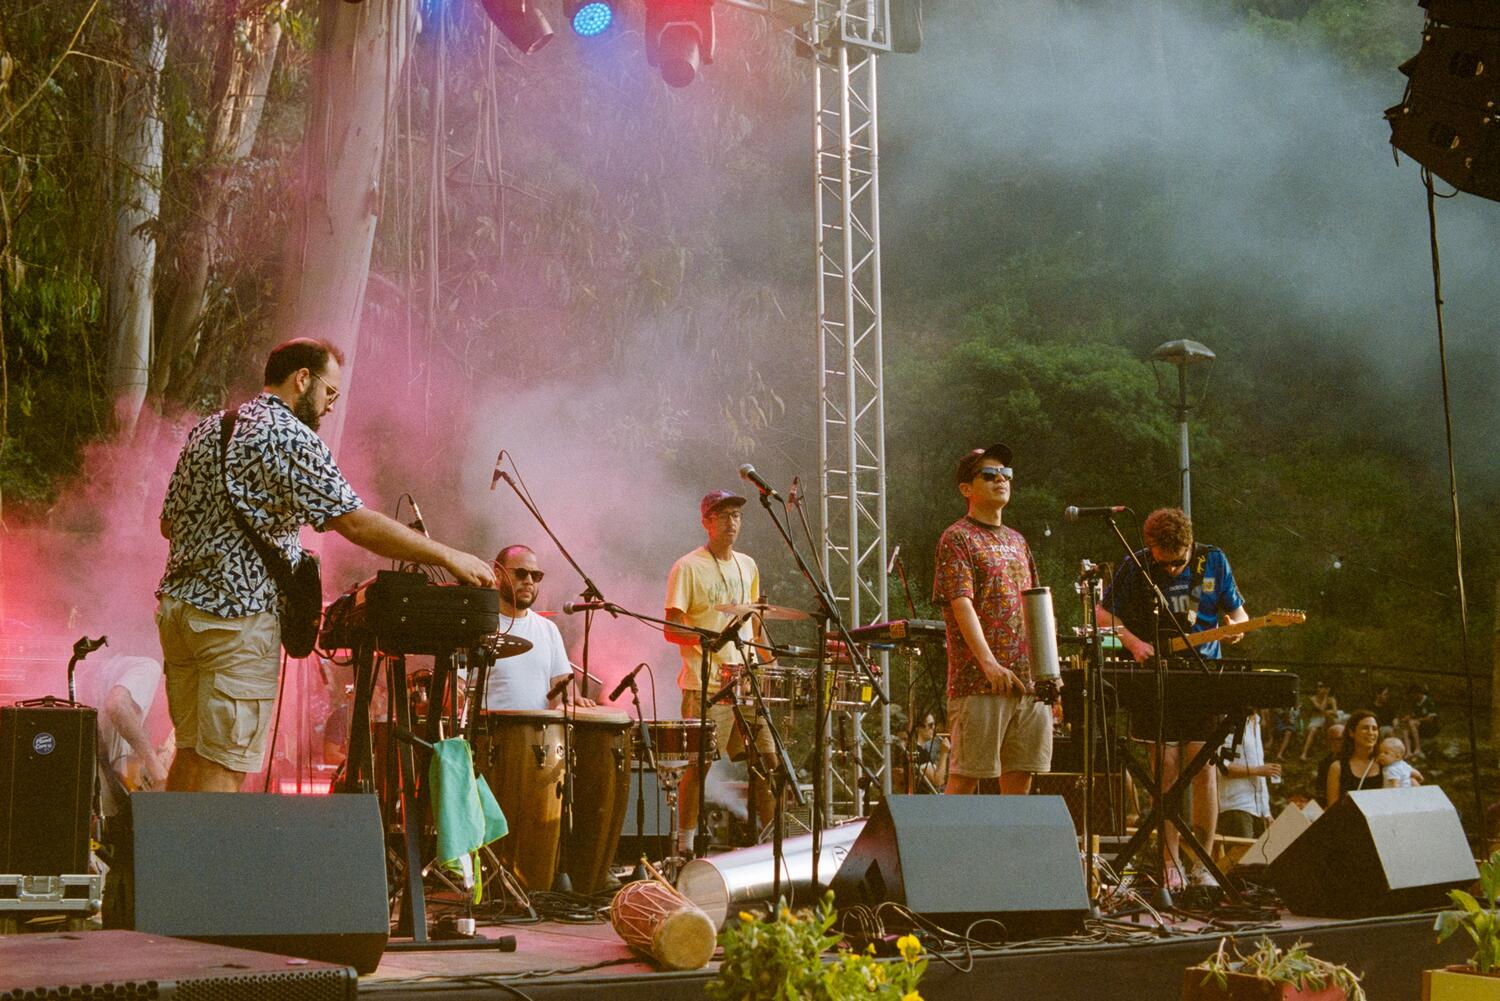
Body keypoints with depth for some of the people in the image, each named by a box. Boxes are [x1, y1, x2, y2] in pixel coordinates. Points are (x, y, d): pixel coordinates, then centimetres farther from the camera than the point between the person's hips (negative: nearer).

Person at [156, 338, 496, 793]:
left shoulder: (205, 430, 15)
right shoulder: (289, 436, -11)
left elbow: (170, 523, 20)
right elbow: (355, 522, -19)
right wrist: (448, 557, -16)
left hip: (177, 603, 8)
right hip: (238, 617, -8)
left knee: (192, 751, 14)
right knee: (225, 765, -5)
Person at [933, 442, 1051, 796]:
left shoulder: (1016, 541, 20)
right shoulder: (957, 538, -3)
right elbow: (961, 604, -15)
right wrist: (988, 662, -27)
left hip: (1029, 677, 7)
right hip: (979, 681, -7)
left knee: (1021, 775, 6)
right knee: (966, 776, -7)